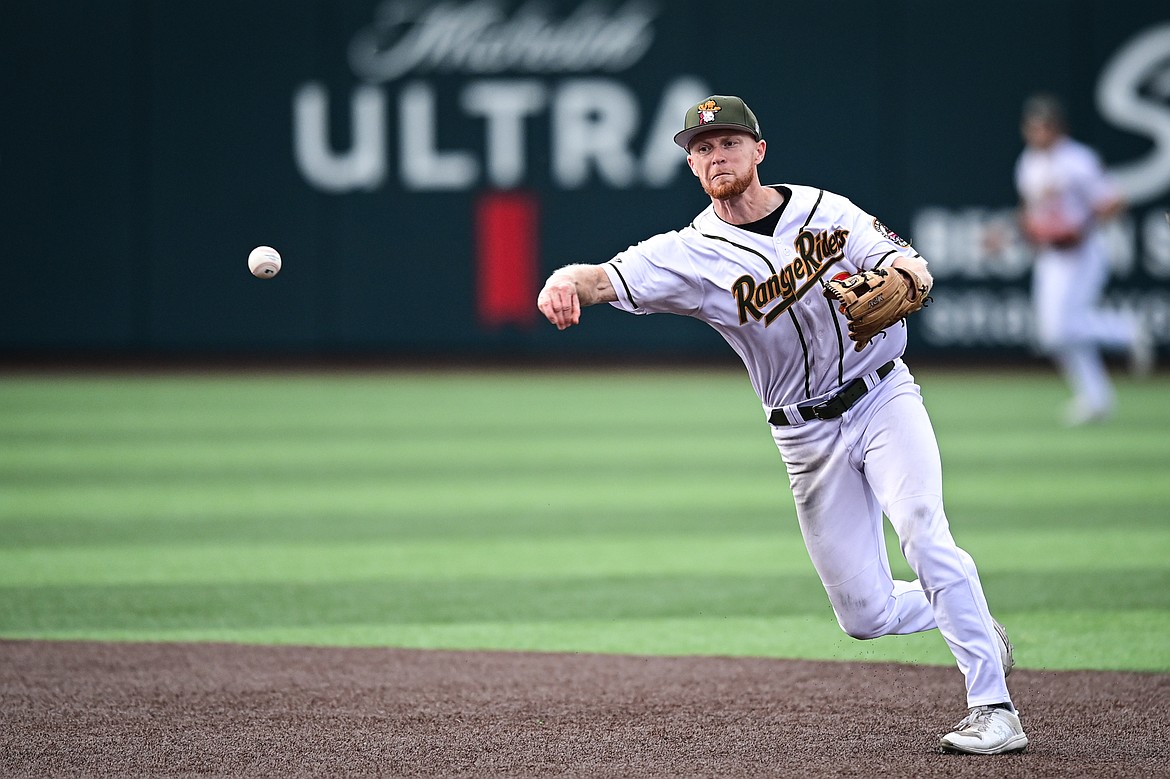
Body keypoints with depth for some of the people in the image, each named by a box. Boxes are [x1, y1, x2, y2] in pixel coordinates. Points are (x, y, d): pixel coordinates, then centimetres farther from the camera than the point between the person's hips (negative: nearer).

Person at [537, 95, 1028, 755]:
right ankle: (971, 620, 31)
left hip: (884, 397, -1)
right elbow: (609, 279, -24)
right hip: (808, 436, 1)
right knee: (866, 614, 0)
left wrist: (901, 274, -30)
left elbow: (913, 267, -4)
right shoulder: (690, 254, -8)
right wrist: (568, 280, -48)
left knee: (924, 534, -25)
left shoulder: (825, 210, -1)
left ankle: (994, 711, -22)